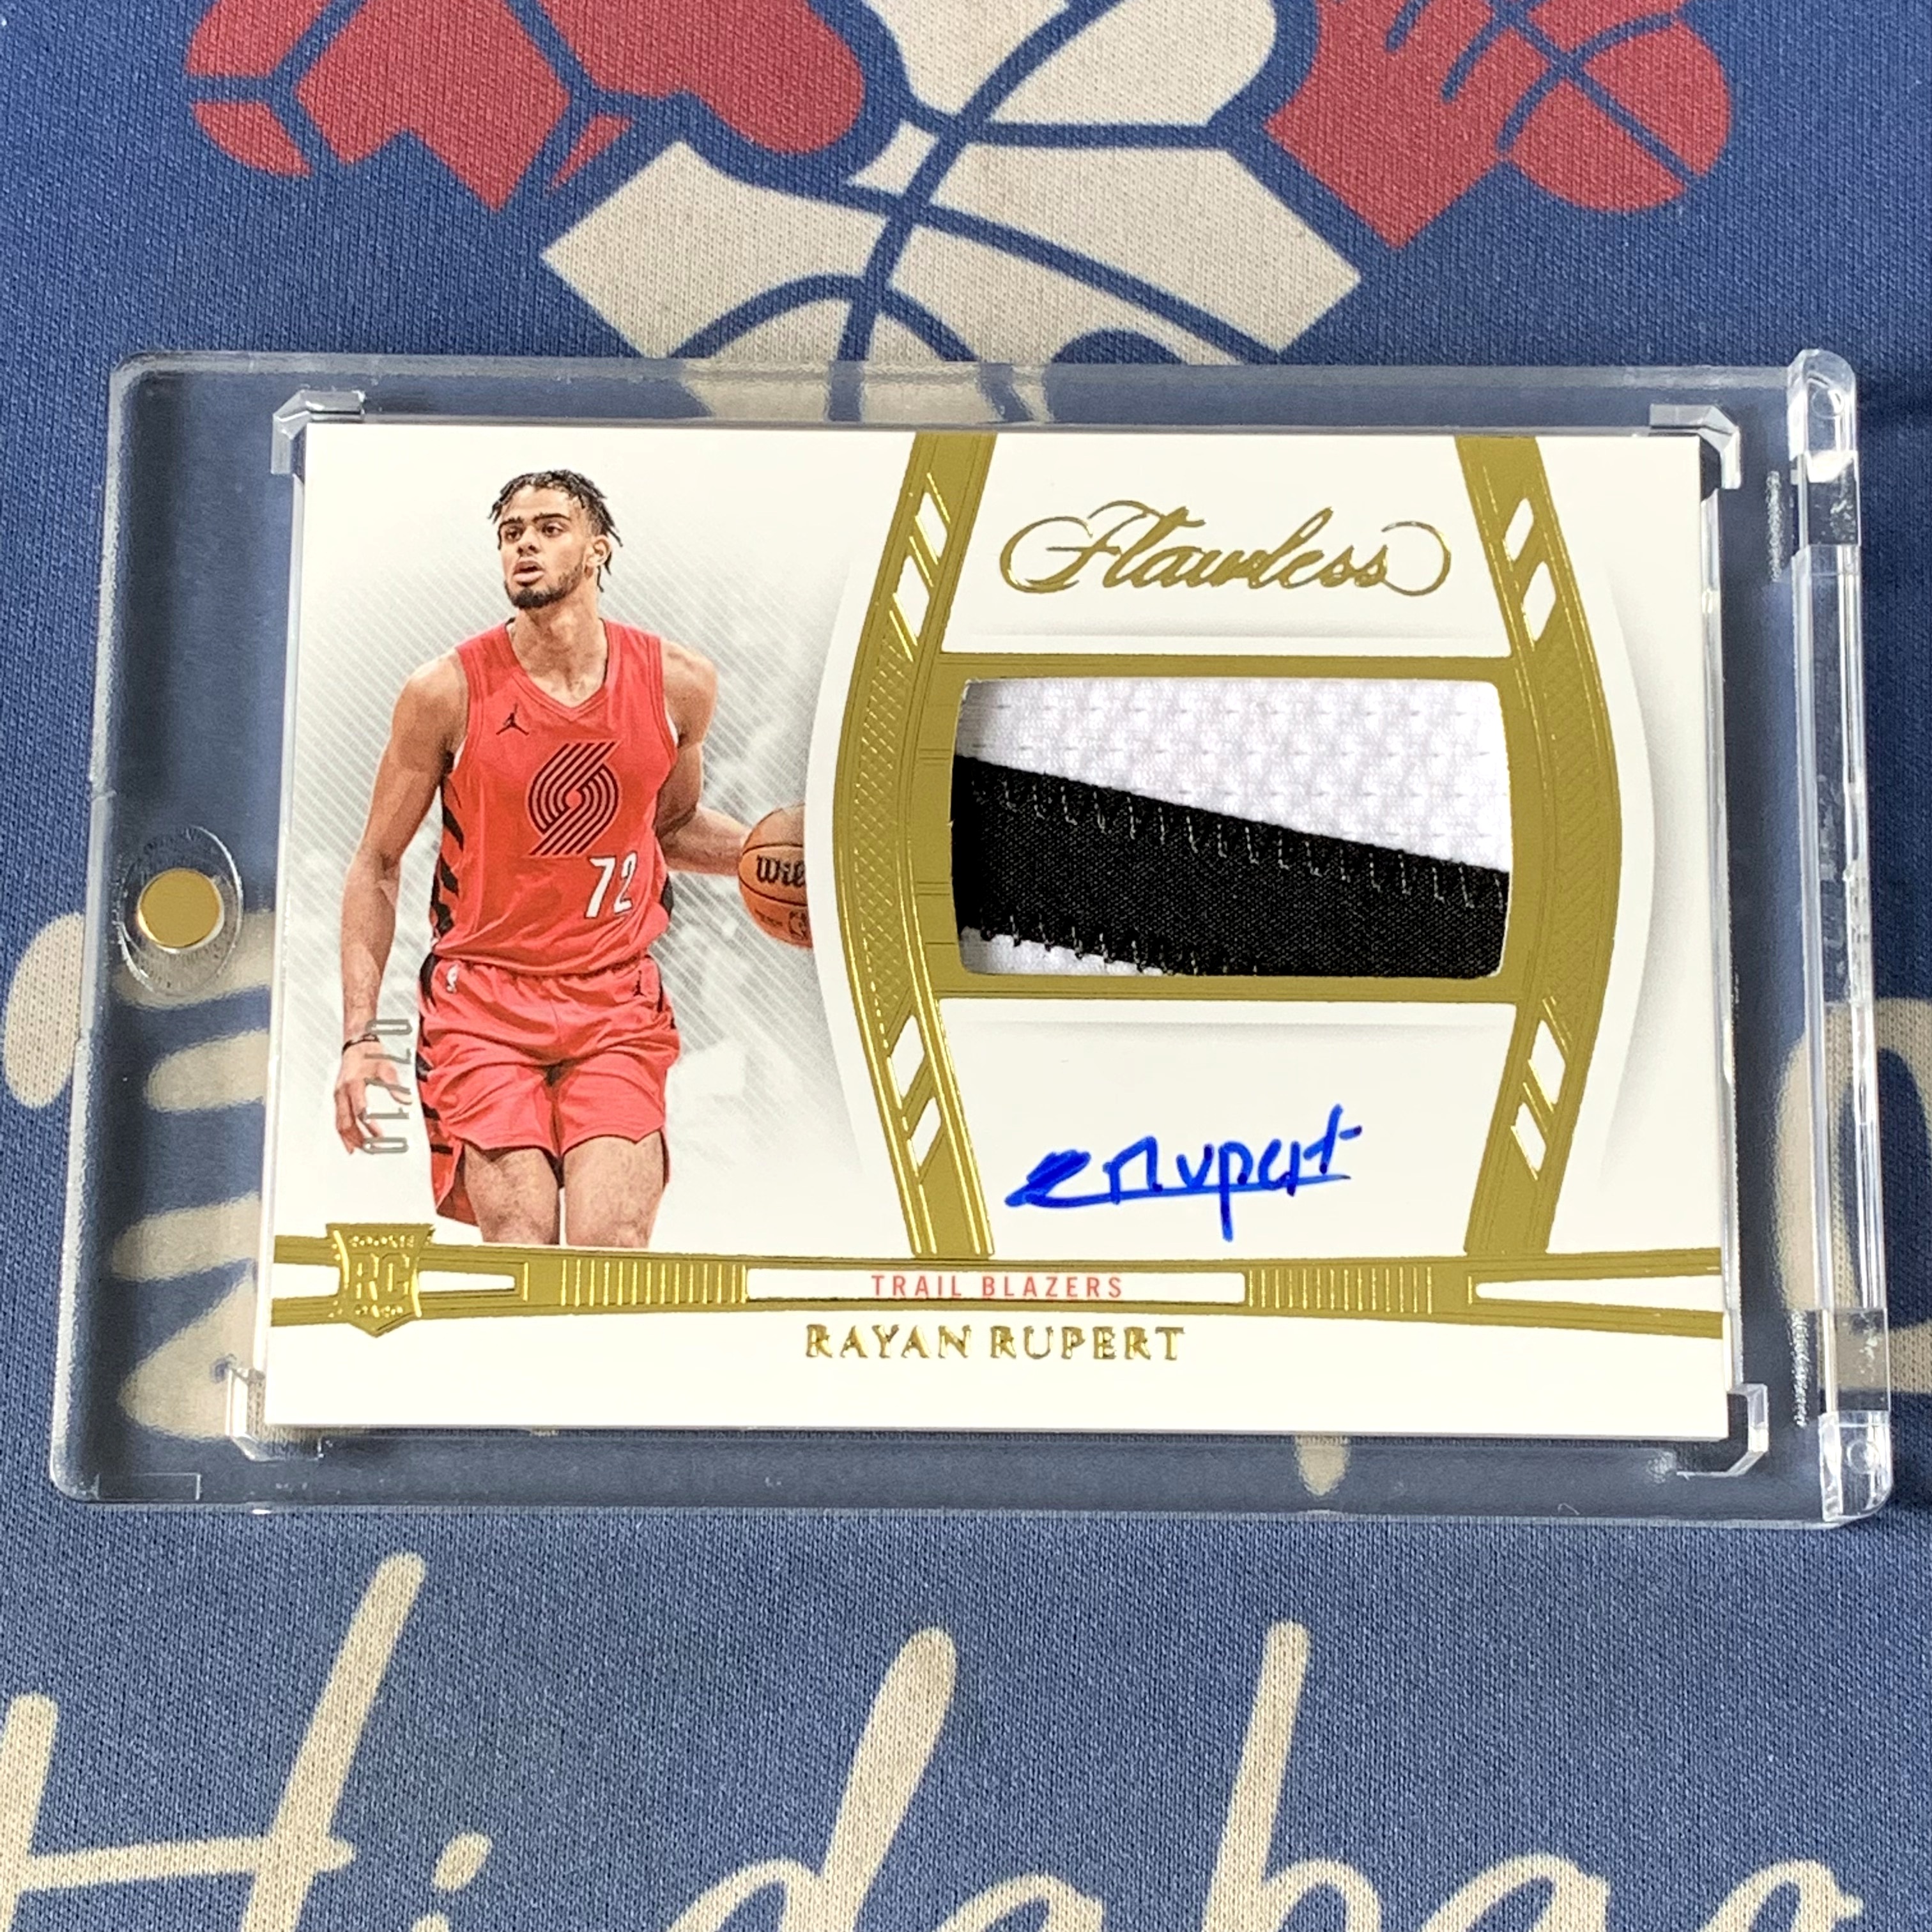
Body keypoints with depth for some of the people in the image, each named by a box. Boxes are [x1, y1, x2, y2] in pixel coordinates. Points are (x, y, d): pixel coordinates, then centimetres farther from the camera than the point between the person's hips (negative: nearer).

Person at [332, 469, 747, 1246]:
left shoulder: (678, 684, -1)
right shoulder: (447, 692, -7)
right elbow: (377, 866, 3)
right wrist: (359, 1034, -4)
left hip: (616, 1002, 1)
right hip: (482, 997, -1)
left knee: (611, 1254, -12)